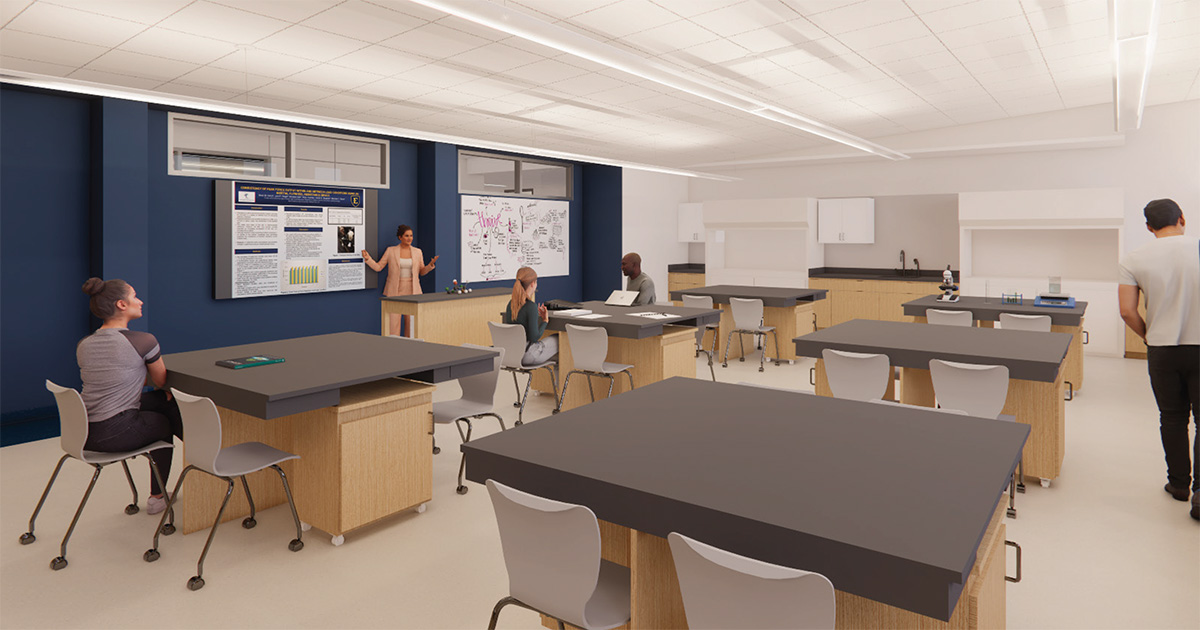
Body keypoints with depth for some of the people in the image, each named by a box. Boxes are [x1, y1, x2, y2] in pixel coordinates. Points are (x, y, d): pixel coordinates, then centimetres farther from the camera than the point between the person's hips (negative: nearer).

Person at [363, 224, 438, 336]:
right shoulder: (390, 251, 3)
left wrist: (431, 265, -5)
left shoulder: (417, 252, 8)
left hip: (412, 290, 2)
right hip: (395, 290, -1)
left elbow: (422, 272, 12)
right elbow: (378, 267, 5)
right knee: (393, 320, -5)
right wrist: (368, 259, -9)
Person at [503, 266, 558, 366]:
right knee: (558, 339, 10)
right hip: (526, 356, -8)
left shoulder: (511, 304, 2)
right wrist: (545, 320, -8)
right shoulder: (531, 306, -21)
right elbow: (534, 338, -21)